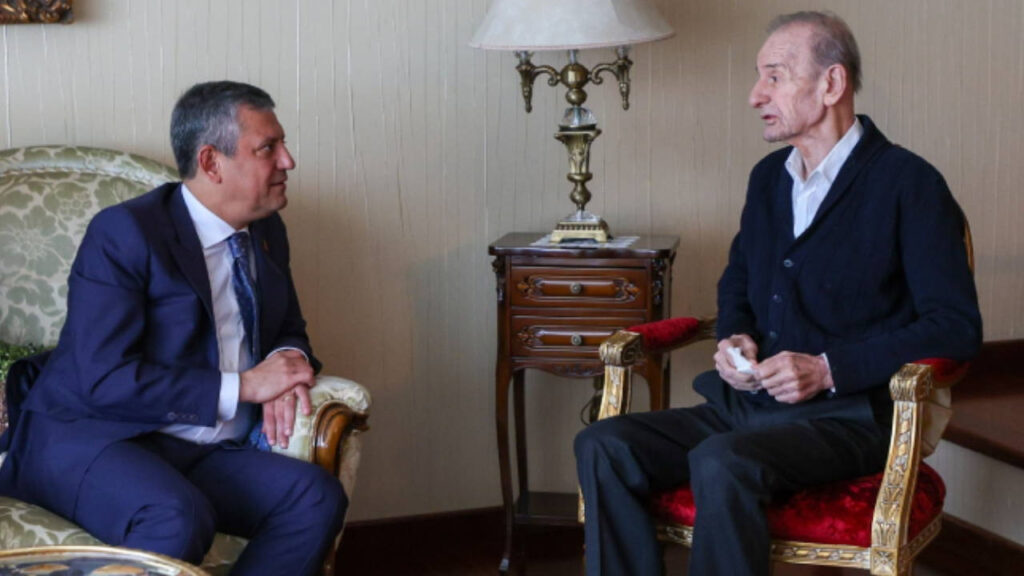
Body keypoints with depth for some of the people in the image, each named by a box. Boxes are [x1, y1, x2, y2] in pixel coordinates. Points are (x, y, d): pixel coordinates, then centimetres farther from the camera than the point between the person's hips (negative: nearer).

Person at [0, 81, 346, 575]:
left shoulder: (267, 232, 12)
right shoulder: (123, 233, -10)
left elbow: (289, 330, 24)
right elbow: (104, 379, -18)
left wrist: (288, 361, -3)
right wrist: (242, 386, -19)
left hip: (209, 453, 7)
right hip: (92, 440, -6)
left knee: (316, 496, -23)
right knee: (179, 517, -38)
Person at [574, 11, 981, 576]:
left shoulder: (908, 184, -6)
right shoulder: (769, 175, 16)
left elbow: (956, 327, -10)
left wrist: (828, 369, -17)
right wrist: (734, 338, 5)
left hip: (849, 415, -7)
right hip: (748, 402, 7)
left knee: (721, 464, -35)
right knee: (603, 447, -16)